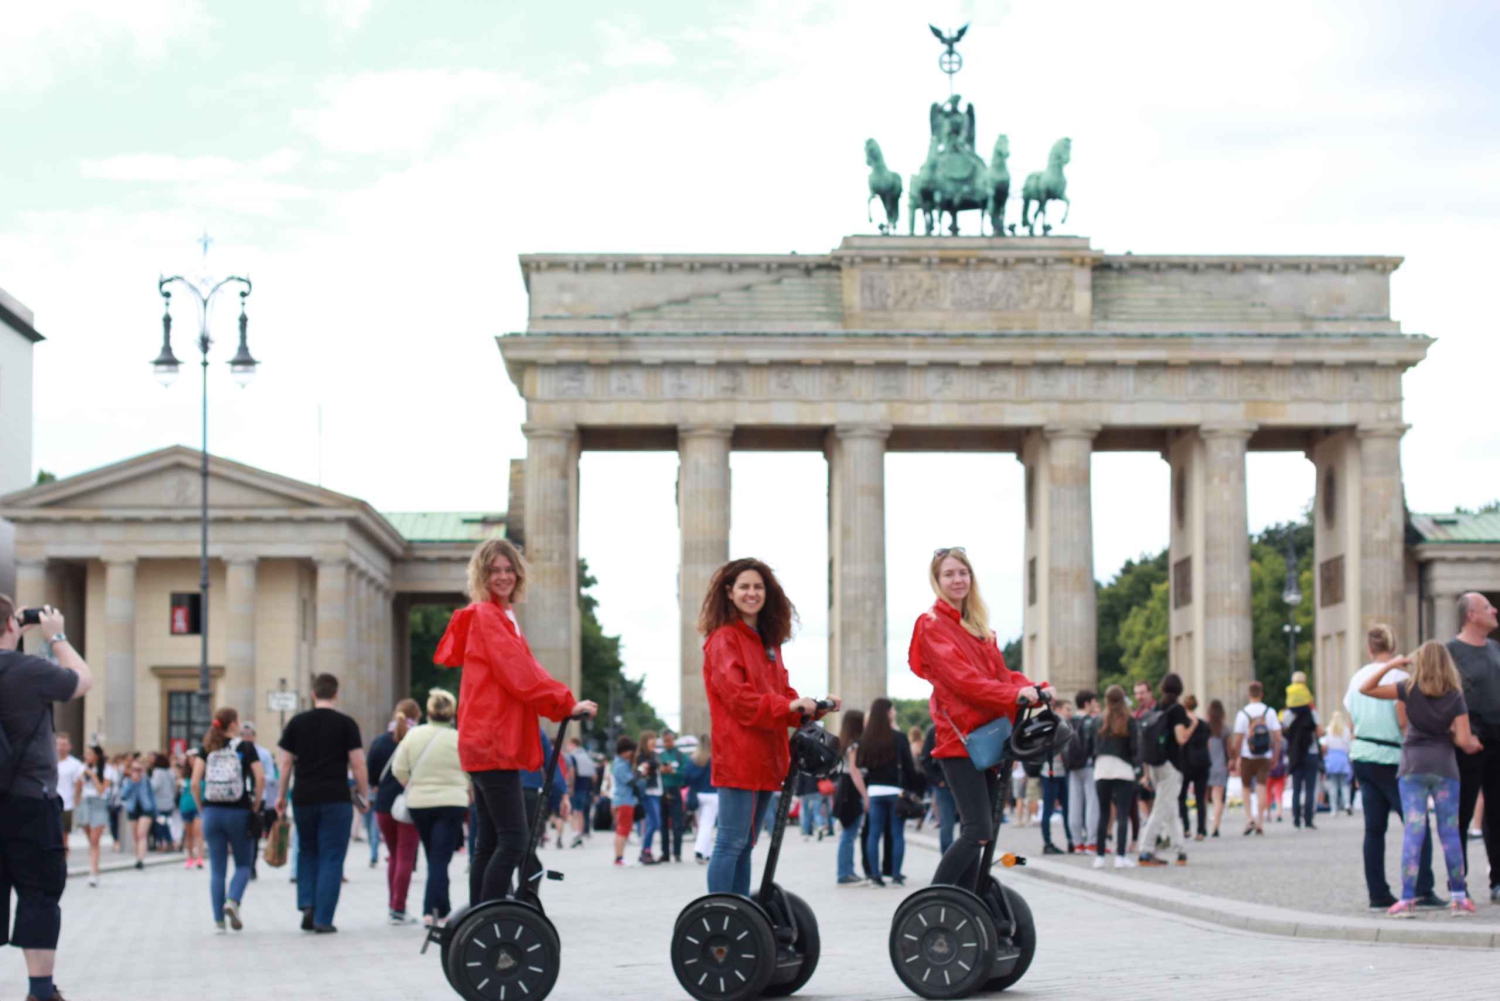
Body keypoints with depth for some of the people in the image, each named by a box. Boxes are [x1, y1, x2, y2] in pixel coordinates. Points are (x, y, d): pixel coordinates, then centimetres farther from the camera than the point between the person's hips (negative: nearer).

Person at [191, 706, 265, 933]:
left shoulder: (207, 749, 5)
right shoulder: (246, 748, 0)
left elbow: (195, 782, -4)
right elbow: (260, 779, -10)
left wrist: (201, 809, 7)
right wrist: (255, 807, 1)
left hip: (212, 812, 2)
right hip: (239, 812, -2)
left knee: (217, 869, 7)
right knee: (243, 865, 12)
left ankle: (218, 921, 4)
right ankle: (233, 901, -14)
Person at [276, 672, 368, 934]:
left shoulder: (296, 723, 6)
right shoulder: (346, 724, -1)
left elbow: (286, 763, 7)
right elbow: (358, 765, -4)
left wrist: (281, 796, 15)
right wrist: (364, 796, 6)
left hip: (303, 799, 3)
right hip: (336, 799, -3)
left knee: (307, 852, 20)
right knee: (331, 858, 2)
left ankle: (307, 905, 4)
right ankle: (323, 920, -1)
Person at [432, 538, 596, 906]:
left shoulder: (501, 616, 21)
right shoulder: (486, 616, -8)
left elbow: (520, 671, 21)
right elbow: (519, 673, -16)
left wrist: (562, 703, 8)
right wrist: (567, 704, -14)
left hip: (489, 744, 10)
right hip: (493, 742, -10)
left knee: (489, 842, 11)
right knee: (513, 839, -13)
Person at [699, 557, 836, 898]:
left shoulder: (768, 641, 21)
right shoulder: (723, 639, -5)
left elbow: (781, 692, 20)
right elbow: (736, 695, -17)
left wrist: (814, 708, 2)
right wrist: (786, 705, -25)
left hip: (766, 757, 9)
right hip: (737, 756, -9)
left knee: (745, 844, 12)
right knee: (731, 842, -9)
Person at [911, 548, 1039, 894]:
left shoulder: (978, 626, 21)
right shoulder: (932, 625, -3)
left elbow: (1000, 672, 14)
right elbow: (960, 677, -16)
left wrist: (1032, 689, -7)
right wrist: (1013, 695, -26)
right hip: (960, 737, -8)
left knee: (977, 832, 7)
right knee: (978, 830, -16)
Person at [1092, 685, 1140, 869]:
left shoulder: (1100, 721, 4)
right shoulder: (1130, 721, -2)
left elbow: (1095, 747, 5)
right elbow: (1135, 747, -4)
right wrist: (1137, 768, 7)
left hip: (1102, 770, 2)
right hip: (1123, 770, -2)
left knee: (1103, 814, 8)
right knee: (1122, 815, -1)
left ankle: (1099, 856, 8)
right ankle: (1120, 856, -8)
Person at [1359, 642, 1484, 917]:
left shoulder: (1410, 689, -2)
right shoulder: (1455, 696, 0)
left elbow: (1365, 688, -1)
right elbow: (1464, 740, -5)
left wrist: (1391, 665, 3)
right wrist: (1471, 744, 17)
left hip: (1413, 766, 0)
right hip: (1445, 766, 0)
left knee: (1413, 831, -4)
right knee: (1450, 832, 6)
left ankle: (1407, 899, -8)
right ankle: (1459, 896, 7)